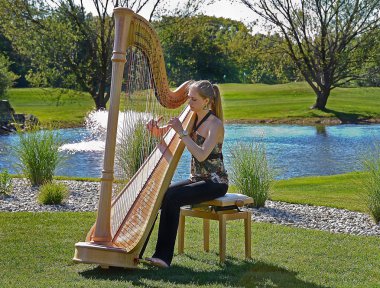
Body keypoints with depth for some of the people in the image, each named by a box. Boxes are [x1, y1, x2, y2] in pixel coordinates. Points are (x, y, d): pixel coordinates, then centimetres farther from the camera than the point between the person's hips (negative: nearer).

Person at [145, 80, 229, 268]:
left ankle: (164, 256, -26)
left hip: (215, 182, -7)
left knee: (171, 198, -28)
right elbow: (163, 134, 10)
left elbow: (201, 155, -27)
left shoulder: (215, 124, -14)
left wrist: (181, 132, -26)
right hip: (196, 179, 7)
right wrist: (154, 128, -13)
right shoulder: (191, 118, 8)